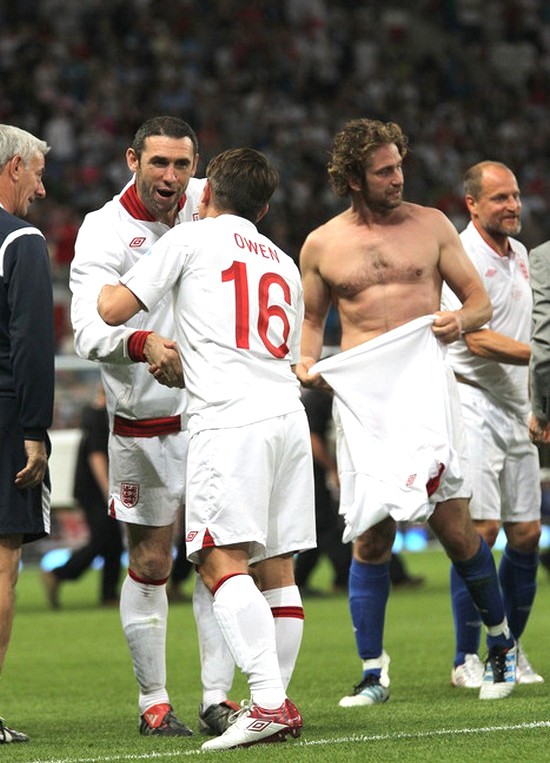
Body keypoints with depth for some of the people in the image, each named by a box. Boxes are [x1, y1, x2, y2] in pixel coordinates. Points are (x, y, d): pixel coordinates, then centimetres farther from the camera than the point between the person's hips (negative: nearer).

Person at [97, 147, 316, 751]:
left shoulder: (192, 239, 7)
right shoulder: (283, 264, 25)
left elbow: (113, 310, 3)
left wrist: (106, 286, 28)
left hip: (230, 417, -7)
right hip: (288, 412, 7)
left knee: (222, 560, -14)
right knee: (276, 566, 9)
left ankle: (267, 701, -26)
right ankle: (278, 706, 9)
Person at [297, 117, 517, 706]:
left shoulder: (431, 225, 8)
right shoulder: (321, 246, 9)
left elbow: (481, 301, 12)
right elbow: (310, 319, 20)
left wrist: (459, 320, -10)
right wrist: (306, 362, 0)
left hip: (423, 386, -1)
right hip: (358, 394, 1)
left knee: (453, 527, -5)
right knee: (370, 537, -2)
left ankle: (501, 642, 16)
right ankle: (372, 674, 5)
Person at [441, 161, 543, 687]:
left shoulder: (518, 254, 14)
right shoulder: (462, 258, -12)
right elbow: (478, 339, -20)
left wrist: (533, 406, 18)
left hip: (514, 408, 8)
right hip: (473, 403, -8)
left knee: (526, 533, 6)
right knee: (481, 529, -11)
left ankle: (511, 651, 18)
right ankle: (466, 659, -4)